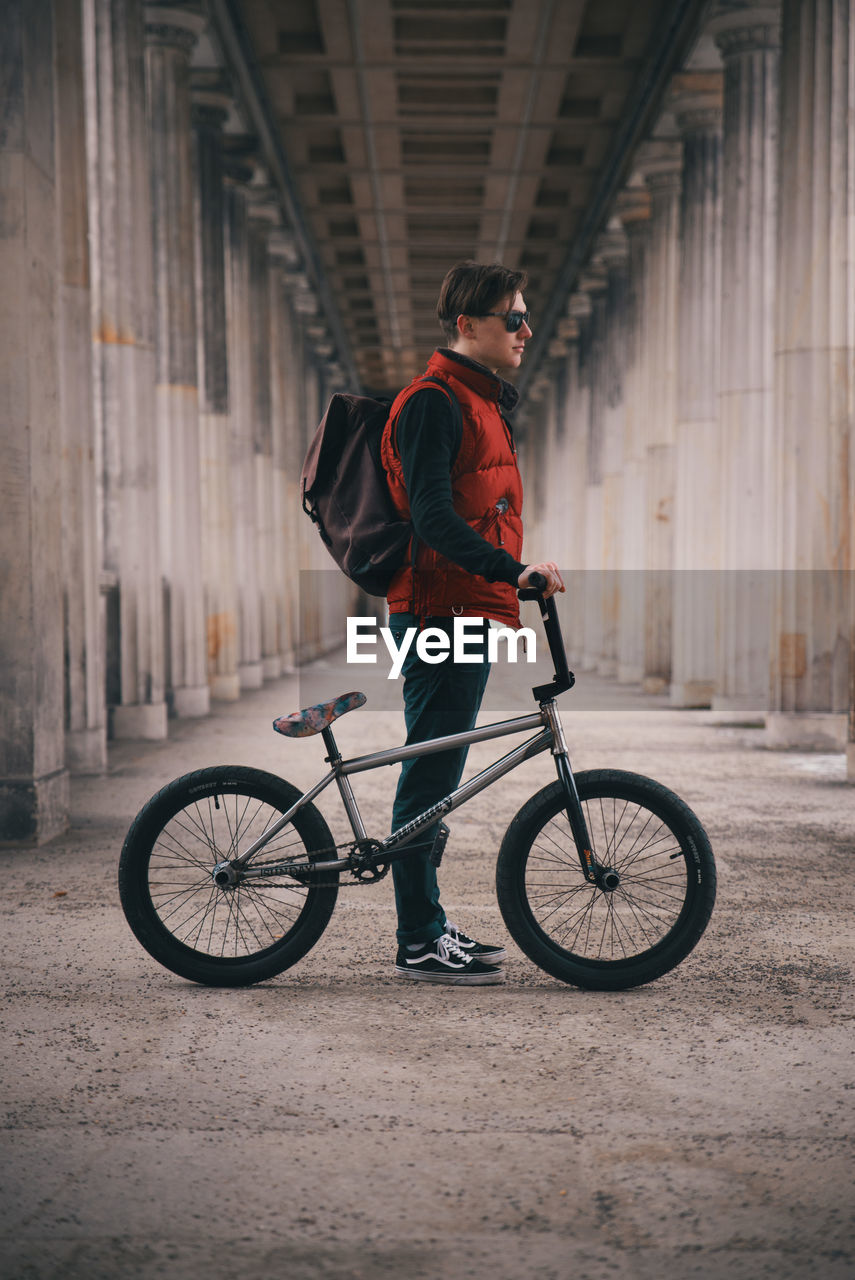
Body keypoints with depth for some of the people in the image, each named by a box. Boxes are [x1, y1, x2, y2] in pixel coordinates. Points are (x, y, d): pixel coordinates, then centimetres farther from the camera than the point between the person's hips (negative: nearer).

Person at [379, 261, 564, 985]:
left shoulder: (482, 400, 19)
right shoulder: (434, 401, -13)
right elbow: (433, 519, -23)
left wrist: (509, 584, 24)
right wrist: (514, 571, -31)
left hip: (469, 612, 10)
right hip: (440, 612, -10)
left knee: (437, 776, 14)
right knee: (431, 776, -5)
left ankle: (431, 927, 21)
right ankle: (420, 944, 0)